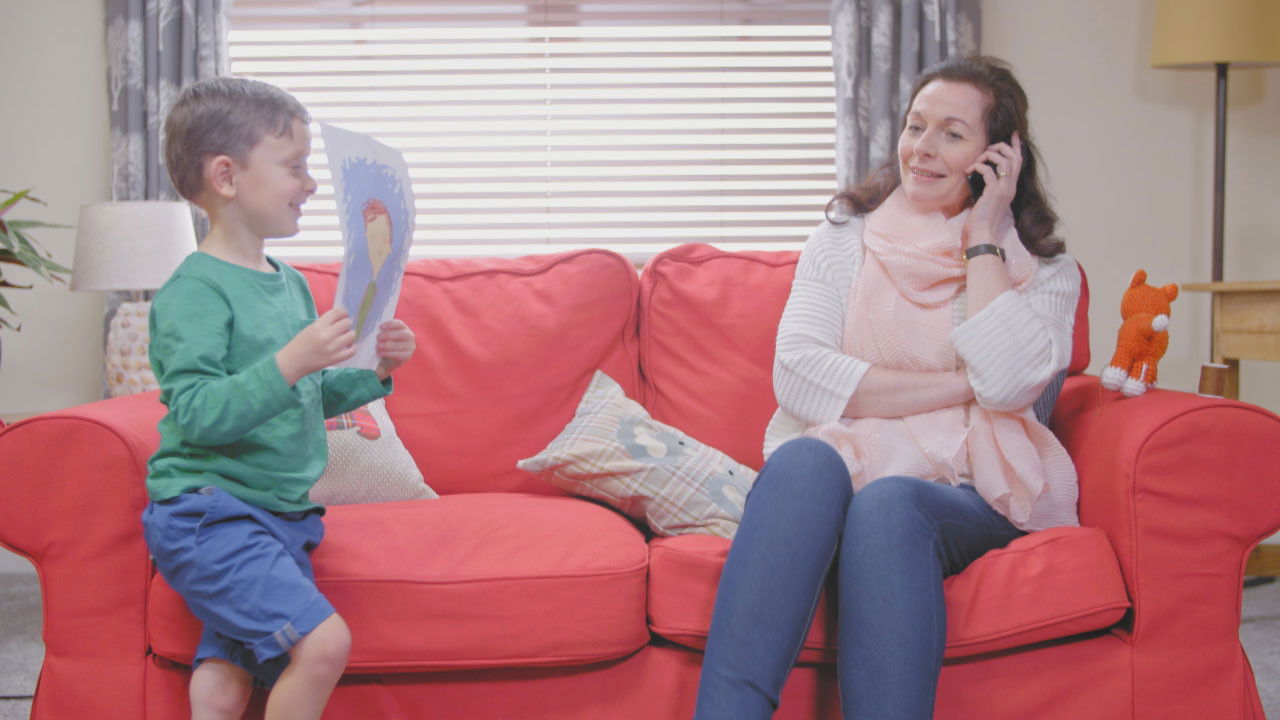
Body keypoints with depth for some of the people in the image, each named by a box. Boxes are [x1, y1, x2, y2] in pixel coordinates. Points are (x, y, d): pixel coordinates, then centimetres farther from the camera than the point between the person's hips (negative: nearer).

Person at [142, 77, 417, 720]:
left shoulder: (290, 284, 14)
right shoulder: (193, 291, -13)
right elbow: (197, 413, -23)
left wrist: (374, 371, 8)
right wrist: (290, 363, -31)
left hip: (277, 515, 8)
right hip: (207, 512, -8)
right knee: (324, 641, -22)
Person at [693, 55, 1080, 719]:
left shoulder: (1045, 269, 12)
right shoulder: (847, 236, 14)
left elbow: (1009, 382, -11)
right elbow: (798, 376, -2)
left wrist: (983, 238, -3)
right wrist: (959, 386, -5)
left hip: (970, 497, -1)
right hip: (843, 463, 1)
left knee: (887, 501, -35)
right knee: (806, 460, -35)